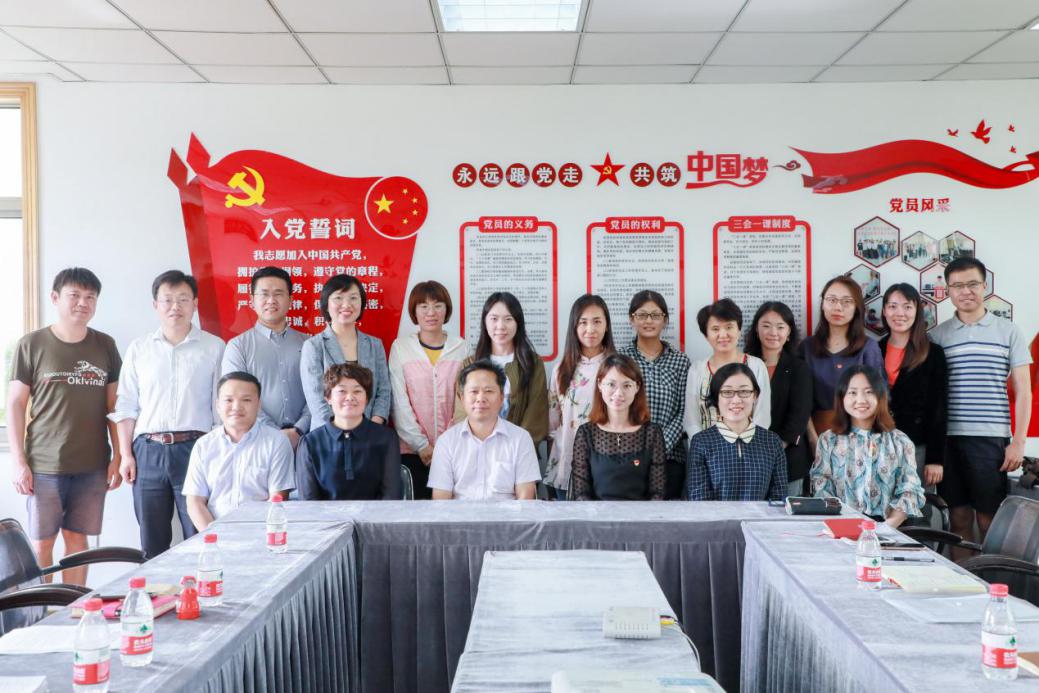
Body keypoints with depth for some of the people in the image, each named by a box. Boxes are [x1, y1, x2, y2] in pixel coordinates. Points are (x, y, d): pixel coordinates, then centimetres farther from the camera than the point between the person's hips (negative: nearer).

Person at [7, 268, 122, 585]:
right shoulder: (31, 345, -1)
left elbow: (114, 404, 10)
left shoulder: (105, 346, 7)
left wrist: (117, 457, 4)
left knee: (78, 540, 9)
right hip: (45, 466, -2)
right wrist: (19, 462, -5)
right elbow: (15, 405, 0)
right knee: (41, 544, 3)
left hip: (92, 466, 2)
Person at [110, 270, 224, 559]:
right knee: (152, 543, 8)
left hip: (194, 449, -2)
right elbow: (126, 406, 12)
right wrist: (126, 455, 4)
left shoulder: (214, 347, 4)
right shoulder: (139, 348, 12)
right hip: (148, 451, 3)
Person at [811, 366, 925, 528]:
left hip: (889, 527, 1)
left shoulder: (899, 441, 13)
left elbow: (909, 491, 5)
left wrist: (890, 524, -12)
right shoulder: (828, 440, 12)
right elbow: (822, 489, 5)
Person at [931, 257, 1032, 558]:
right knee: (959, 518, 7)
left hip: (992, 440, -1)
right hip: (948, 439, 1)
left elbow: (1023, 390, 4)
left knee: (989, 520, 2)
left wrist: (1018, 443, -3)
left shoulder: (1008, 332, 5)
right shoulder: (937, 336, 7)